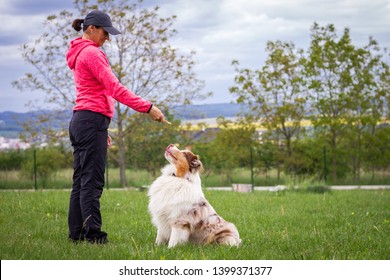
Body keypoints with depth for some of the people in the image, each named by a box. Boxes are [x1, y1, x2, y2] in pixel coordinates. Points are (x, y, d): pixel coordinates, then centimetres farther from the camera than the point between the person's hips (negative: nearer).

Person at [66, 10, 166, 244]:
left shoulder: (80, 54, 21)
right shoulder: (92, 53, -10)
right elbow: (115, 89, -18)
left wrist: (102, 129, 22)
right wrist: (148, 107, -18)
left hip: (80, 120, 10)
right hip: (92, 121, -10)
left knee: (81, 180, 9)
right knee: (92, 180, -12)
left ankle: (77, 234, 10)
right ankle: (93, 235, -14)